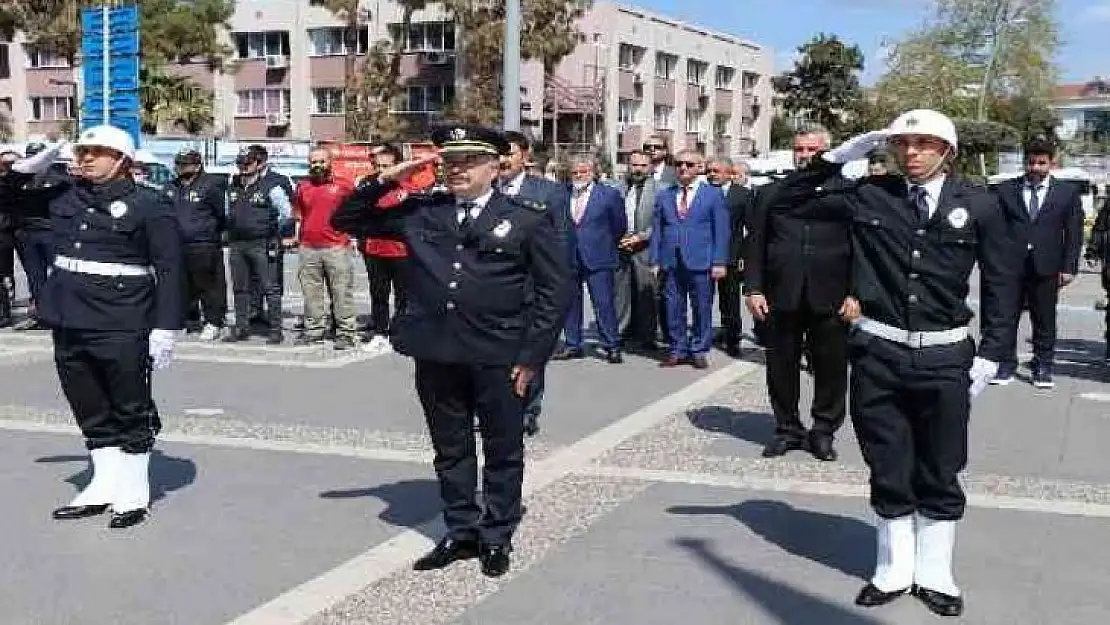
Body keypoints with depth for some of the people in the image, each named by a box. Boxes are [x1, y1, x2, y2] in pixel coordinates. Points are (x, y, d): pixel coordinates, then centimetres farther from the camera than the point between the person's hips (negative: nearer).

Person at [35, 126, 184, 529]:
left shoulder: (149, 205, -7)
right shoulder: (67, 200, 11)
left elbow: (170, 269, -9)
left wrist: (165, 328, -13)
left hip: (122, 326, -6)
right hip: (70, 324, 6)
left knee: (130, 411, 4)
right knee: (92, 412, 14)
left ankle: (134, 495, 15)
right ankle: (104, 488, 26)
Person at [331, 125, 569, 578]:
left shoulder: (528, 219, 0)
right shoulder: (419, 212, 9)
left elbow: (554, 291, -2)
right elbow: (346, 221, 12)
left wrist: (532, 356, -8)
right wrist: (385, 180, -2)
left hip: (499, 357, -3)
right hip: (436, 353, 3)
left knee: (503, 451, 9)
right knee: (450, 449, 14)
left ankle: (497, 537, 24)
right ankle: (460, 532, 29)